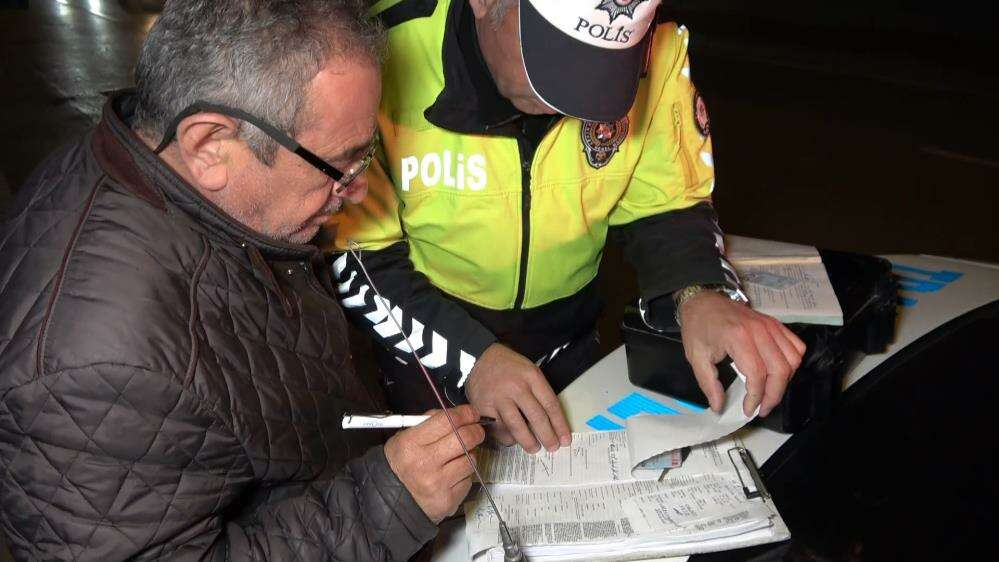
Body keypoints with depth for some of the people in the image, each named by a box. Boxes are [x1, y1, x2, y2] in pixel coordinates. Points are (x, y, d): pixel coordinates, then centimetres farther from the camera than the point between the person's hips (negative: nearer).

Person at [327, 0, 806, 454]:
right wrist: (467, 355, -33)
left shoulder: (655, 50, -20)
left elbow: (665, 204, -8)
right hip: (423, 352, -2)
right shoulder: (384, 52, -28)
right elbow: (354, 254, -21)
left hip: (564, 342, 3)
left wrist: (698, 295, -29)